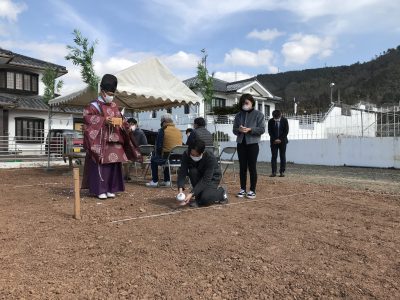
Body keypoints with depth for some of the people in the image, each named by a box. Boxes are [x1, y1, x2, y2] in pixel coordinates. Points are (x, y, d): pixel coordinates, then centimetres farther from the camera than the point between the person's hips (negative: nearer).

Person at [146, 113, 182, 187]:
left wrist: (158, 154, 14)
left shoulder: (162, 130, -7)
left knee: (153, 159, 24)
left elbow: (158, 146, -7)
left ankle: (154, 182, 24)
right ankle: (167, 181, 37)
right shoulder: (178, 131, 8)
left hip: (167, 157, -5)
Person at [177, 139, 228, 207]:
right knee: (193, 171, -32)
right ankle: (198, 198, -13)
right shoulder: (186, 154, -24)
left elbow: (206, 180, -35)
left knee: (205, 198, -28)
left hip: (212, 178, -4)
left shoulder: (210, 158, -34)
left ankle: (221, 192, 5)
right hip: (199, 175, 4)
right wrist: (180, 189, -44)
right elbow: (182, 172, -27)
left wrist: (191, 194, -42)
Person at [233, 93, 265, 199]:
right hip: (241, 143, 4)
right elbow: (234, 130, 9)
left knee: (252, 167, 0)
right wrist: (239, 130, -13)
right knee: (242, 167, 7)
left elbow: (262, 129, -7)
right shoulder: (238, 115, 12)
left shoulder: (258, 114, 0)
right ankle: (242, 189, 15)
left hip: (252, 143, -4)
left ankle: (252, 190, 7)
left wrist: (250, 129, -18)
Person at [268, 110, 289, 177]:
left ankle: (282, 172, 4)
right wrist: (275, 139, -10)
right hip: (273, 141, 1)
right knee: (273, 156, -2)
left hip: (282, 141, 0)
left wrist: (280, 139, -10)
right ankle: (273, 172, 0)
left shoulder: (284, 120, -3)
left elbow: (286, 131, -4)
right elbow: (270, 132, -1)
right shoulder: (270, 121, -1)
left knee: (282, 156, 0)